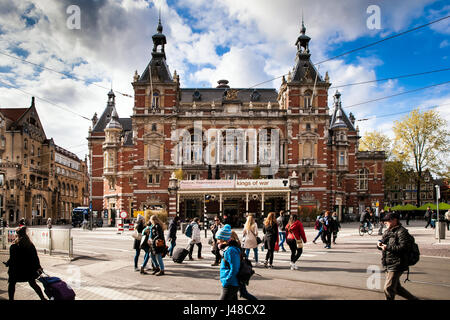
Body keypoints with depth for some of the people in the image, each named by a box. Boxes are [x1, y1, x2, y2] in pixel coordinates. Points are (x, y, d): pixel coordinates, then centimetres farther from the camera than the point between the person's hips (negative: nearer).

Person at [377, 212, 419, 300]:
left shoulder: (401, 232, -13)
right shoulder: (387, 232, 14)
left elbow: (404, 247, -23)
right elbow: (384, 244, 22)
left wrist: (388, 247, -24)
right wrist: (380, 245, -2)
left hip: (397, 265, -9)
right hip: (388, 265, 9)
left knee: (388, 288, -9)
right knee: (397, 288, 18)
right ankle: (413, 298, 33)